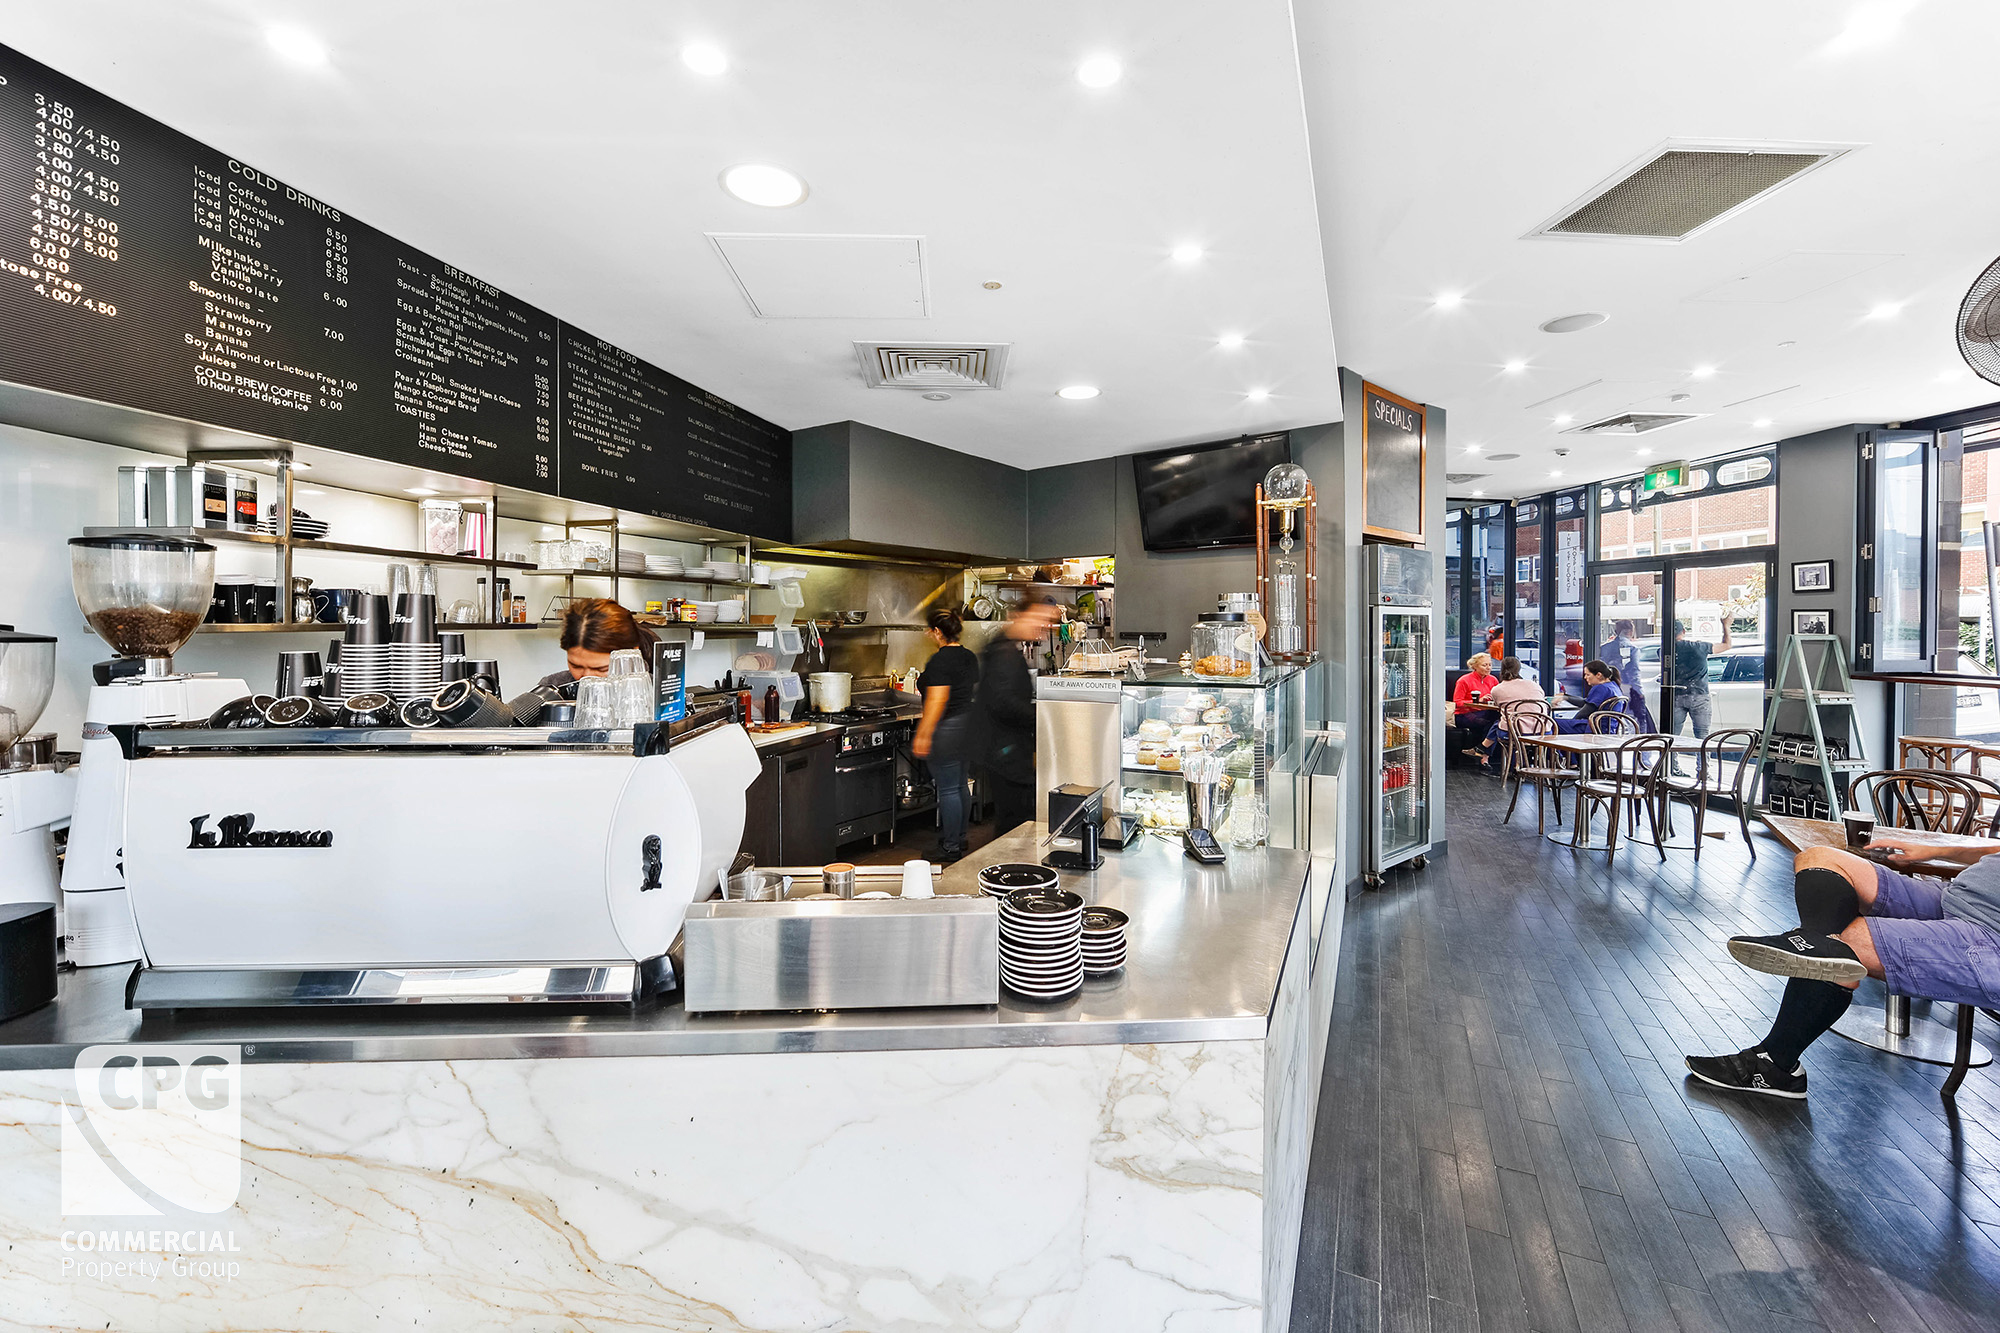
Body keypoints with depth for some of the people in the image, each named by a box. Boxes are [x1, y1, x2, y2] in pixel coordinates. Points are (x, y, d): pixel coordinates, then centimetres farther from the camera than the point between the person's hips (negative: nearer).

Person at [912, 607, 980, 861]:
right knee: (959, 786, 17)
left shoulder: (939, 660, -17)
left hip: (946, 729, -9)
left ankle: (950, 849, 6)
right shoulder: (969, 657, 10)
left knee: (948, 789, -2)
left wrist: (923, 734, -19)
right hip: (966, 726, 9)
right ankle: (960, 839, 27)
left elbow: (937, 700, -22)